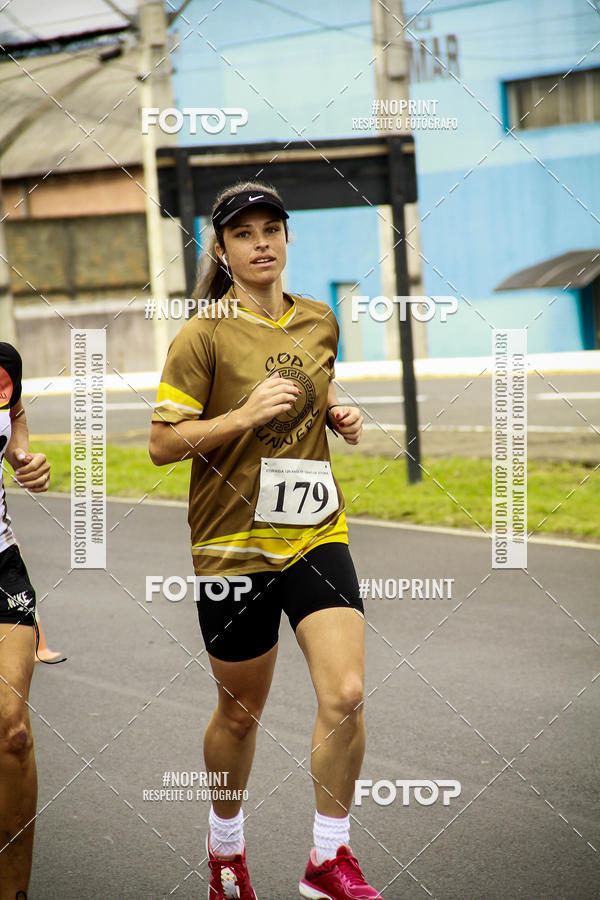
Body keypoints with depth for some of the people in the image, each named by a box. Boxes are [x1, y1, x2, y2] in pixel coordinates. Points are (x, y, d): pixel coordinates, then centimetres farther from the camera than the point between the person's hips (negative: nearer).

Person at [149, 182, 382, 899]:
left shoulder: (320, 323, 7)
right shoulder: (204, 335, -9)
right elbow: (162, 444, -10)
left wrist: (339, 416, 4)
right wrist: (245, 415, -21)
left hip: (316, 533, 3)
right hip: (234, 541, -3)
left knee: (345, 694, -12)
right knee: (240, 710, 10)